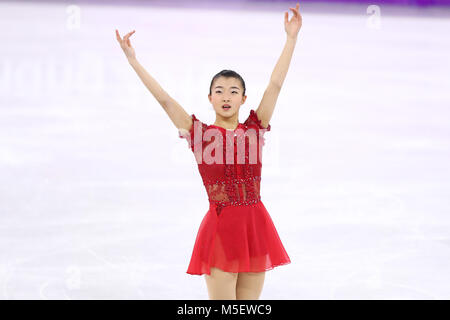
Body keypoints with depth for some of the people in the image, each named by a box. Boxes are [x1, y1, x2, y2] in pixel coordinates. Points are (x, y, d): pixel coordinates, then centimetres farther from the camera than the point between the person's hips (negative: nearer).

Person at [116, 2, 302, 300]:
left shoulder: (254, 128, 5)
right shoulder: (200, 133, -1)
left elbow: (275, 84, 3)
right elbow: (164, 99, -6)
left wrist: (291, 38, 1)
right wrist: (133, 60, -10)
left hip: (255, 226, 3)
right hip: (220, 228, -3)